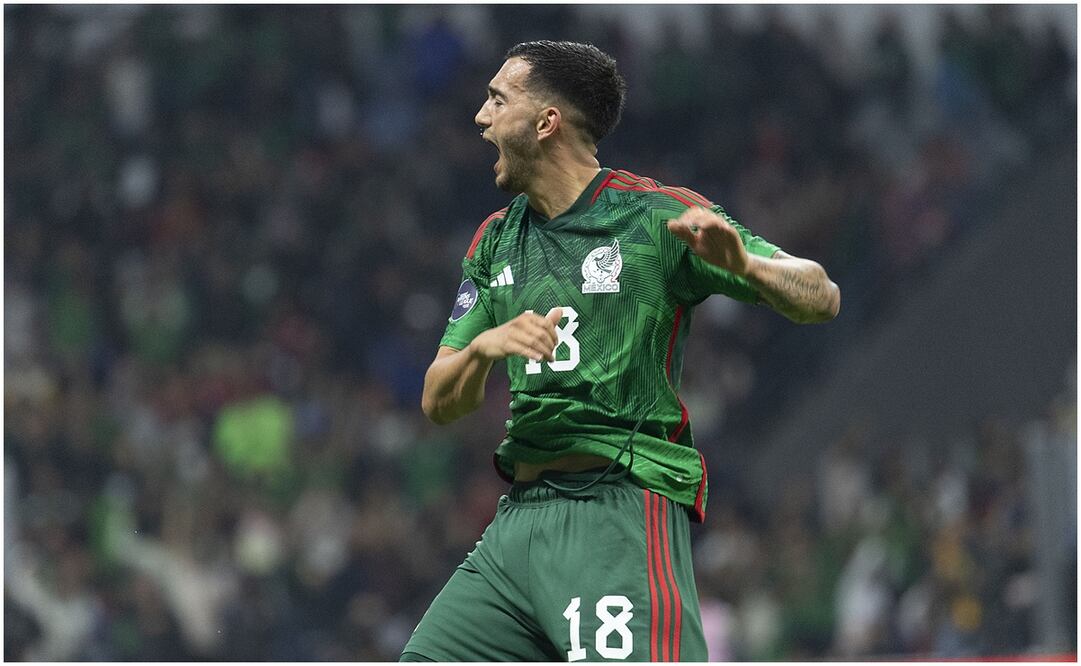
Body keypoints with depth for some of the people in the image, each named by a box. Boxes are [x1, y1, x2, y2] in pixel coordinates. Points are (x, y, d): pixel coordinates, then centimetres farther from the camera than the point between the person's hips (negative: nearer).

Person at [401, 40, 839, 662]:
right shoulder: (497, 240, 17)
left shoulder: (658, 215, -3)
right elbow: (439, 403, 13)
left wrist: (745, 263, -27)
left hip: (622, 517, -7)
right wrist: (483, 347, -9)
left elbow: (822, 298, -6)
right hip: (517, 518, 7)